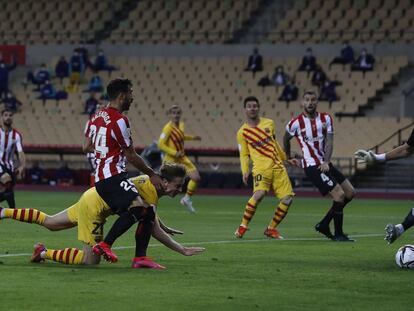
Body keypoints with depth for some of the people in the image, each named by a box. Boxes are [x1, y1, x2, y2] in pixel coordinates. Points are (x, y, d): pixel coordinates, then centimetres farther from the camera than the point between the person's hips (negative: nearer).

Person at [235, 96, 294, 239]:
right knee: (259, 194, -30)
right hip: (261, 168, -5)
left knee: (288, 198, -7)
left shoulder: (269, 124, 13)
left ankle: (271, 229, 9)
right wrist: (245, 171, -9)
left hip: (278, 167, 5)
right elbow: (244, 155, 6)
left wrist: (285, 158, 34)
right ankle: (242, 227, -17)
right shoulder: (242, 132, 3)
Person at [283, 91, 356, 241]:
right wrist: (289, 158, 22)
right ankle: (338, 234, -3)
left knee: (350, 193, 7)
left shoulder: (326, 118, 4)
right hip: (312, 166, -7)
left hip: (325, 164, 7)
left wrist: (326, 162, -17)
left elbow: (329, 142, -3)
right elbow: (286, 139, 12)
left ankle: (324, 224, 16)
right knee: (339, 195, -16)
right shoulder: (296, 123, -7)